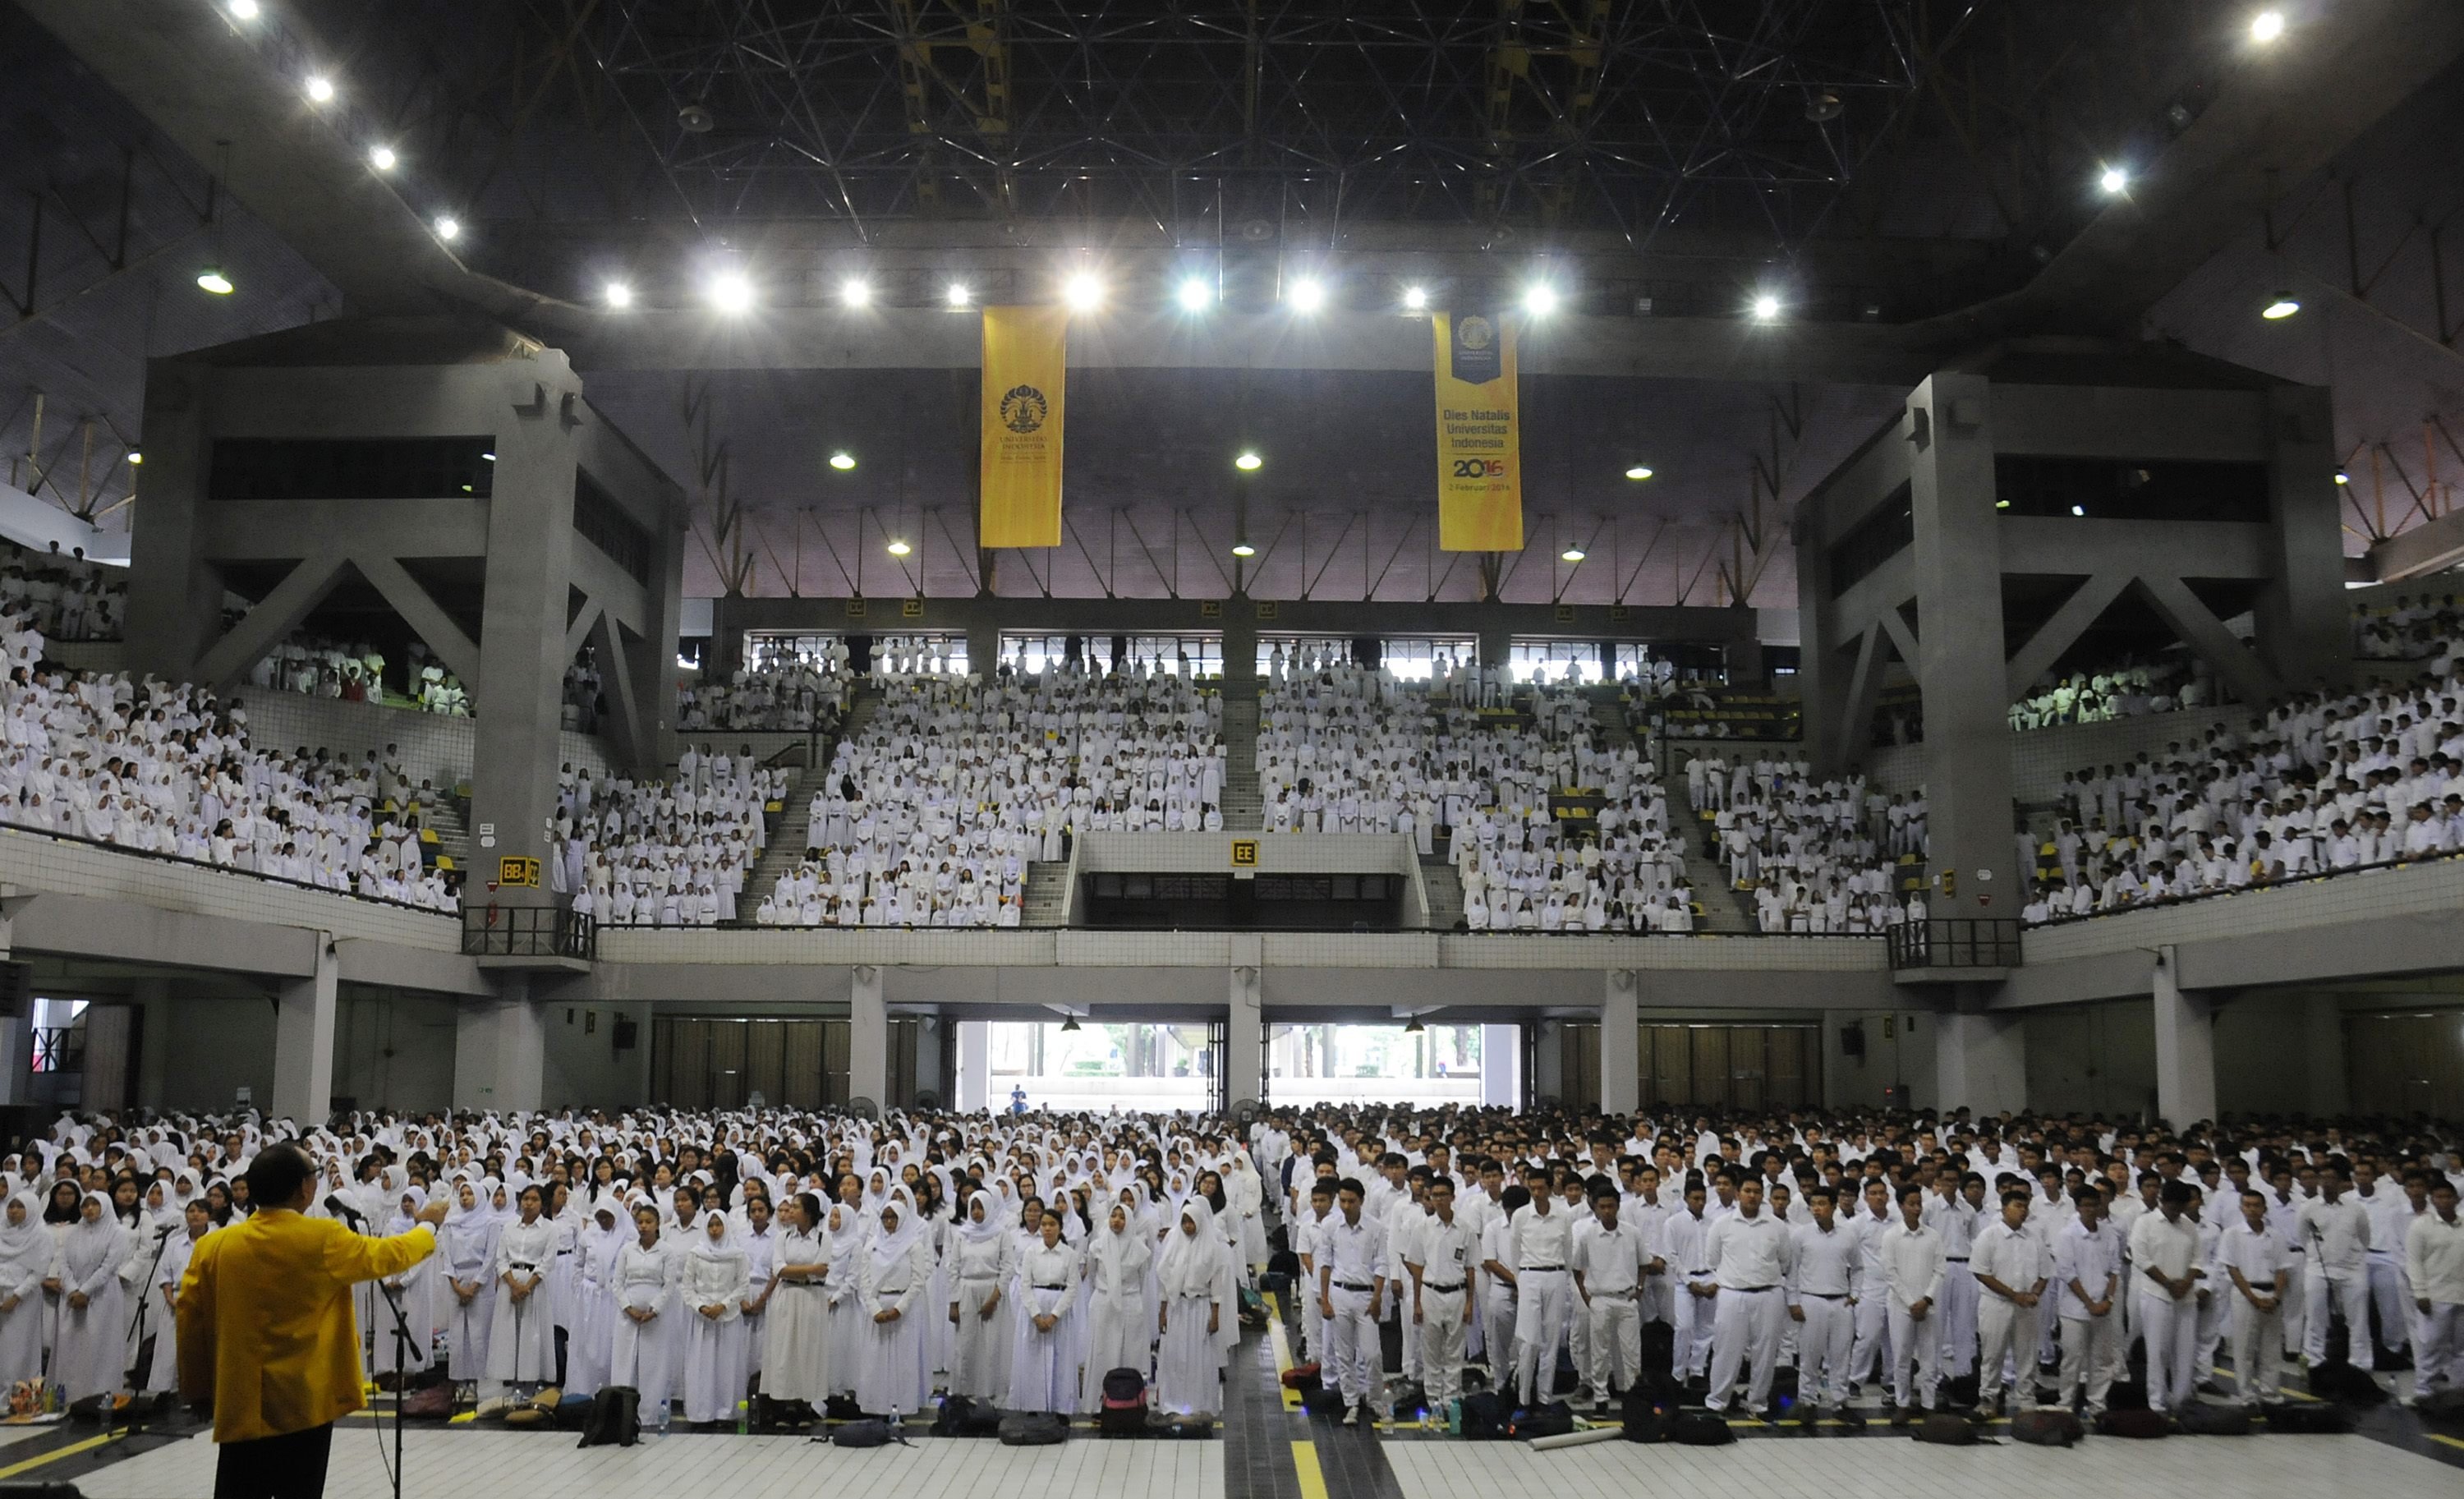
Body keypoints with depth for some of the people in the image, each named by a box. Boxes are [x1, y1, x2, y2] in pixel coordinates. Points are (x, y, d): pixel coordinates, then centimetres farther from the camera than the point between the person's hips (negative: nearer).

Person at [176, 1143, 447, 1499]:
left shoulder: (212, 1247, -3)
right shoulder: (324, 1240, -11)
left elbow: (190, 1322, 3)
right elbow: (389, 1255, 5)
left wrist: (198, 1390, 15)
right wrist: (428, 1225, 24)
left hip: (240, 1406, 3)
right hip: (306, 1404, -3)